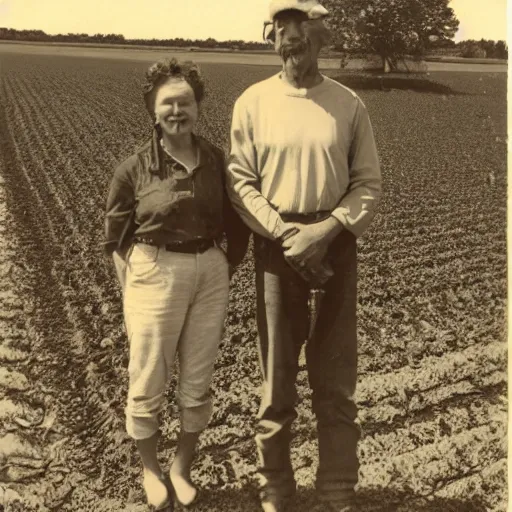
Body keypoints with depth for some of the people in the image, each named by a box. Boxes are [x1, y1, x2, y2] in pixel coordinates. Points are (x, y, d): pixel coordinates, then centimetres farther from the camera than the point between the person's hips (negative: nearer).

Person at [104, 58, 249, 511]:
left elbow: (237, 228, 9)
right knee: (148, 384, 9)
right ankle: (150, 469, 35)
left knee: (198, 383, 13)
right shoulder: (135, 168, -6)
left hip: (210, 275, 3)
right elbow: (116, 236, 1)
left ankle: (182, 468, 36)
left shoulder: (217, 161, 0)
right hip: (155, 274, -2)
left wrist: (223, 276, 4)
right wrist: (131, 292, -4)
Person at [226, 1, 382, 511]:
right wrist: (284, 232, -14)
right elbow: (240, 181, -2)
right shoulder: (253, 102, 1)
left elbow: (368, 183, 2)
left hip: (335, 243, 1)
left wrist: (325, 230, -13)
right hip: (276, 245, 0)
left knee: (335, 379, 7)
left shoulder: (349, 104, 2)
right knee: (277, 376, 9)